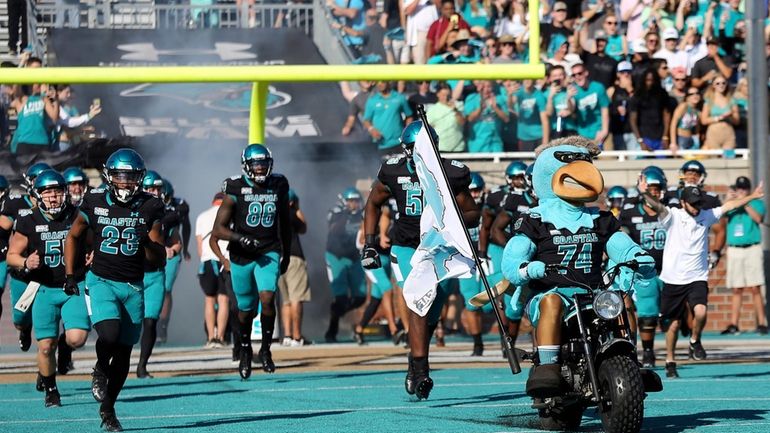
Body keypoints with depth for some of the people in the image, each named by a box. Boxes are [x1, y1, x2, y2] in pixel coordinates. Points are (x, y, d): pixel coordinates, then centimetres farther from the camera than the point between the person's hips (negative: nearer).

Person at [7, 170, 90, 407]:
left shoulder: (77, 218, -2)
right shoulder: (29, 223, -3)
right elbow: (12, 255, 4)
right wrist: (26, 263, -17)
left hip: (74, 288, 0)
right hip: (44, 290, 0)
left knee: (77, 339, -17)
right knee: (46, 346, -1)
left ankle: (65, 343, 21)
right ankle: (51, 391, 21)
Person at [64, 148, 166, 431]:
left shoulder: (149, 209, -2)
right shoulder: (95, 203, -3)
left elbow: (159, 260, -1)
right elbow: (74, 237, 14)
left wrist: (148, 243, -22)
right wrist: (70, 274, 7)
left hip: (133, 287, 2)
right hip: (101, 281, -2)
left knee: (124, 352, 6)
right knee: (109, 335, -27)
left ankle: (108, 409, 23)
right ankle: (100, 369, 6)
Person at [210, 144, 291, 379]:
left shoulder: (278, 187, 1)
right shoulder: (236, 190, -10)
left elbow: (285, 222, 16)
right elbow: (219, 229, -11)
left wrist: (287, 253, 20)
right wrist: (240, 238, -28)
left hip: (269, 253, 1)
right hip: (241, 256, -1)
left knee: (267, 298, -21)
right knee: (246, 309, 9)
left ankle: (266, 349, -5)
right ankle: (245, 350, 35)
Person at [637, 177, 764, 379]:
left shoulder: (706, 216, 6)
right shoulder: (673, 216, -6)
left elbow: (729, 206, 13)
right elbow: (657, 206, -23)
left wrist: (752, 196, 14)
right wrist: (645, 194, -43)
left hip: (697, 278, 2)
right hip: (673, 279, -2)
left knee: (701, 312, -23)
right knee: (673, 324, 5)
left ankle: (695, 342, 5)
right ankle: (670, 361, 22)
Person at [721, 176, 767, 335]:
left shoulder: (756, 203, 7)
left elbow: (758, 218, -11)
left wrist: (745, 203, -12)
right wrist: (728, 202, -9)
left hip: (752, 249, -3)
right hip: (734, 249, 3)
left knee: (755, 288, -7)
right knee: (736, 290, 4)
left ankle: (761, 323, -6)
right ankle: (733, 325, 5)